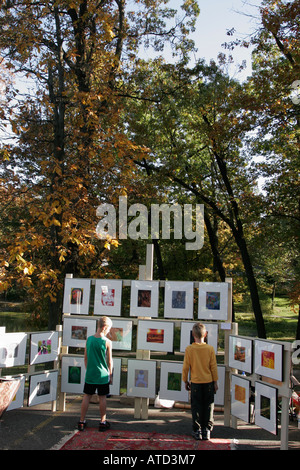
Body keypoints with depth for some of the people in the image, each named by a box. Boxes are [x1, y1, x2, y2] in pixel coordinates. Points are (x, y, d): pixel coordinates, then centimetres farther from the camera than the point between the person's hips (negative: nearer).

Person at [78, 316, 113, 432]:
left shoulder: (89, 339, -3)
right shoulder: (107, 342, -13)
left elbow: (85, 358, 6)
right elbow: (109, 361, -5)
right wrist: (110, 375, 7)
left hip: (90, 374, 3)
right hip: (102, 375, -3)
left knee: (86, 396, 12)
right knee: (102, 398, 8)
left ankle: (82, 422, 19)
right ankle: (103, 422, 17)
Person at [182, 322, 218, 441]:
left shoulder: (189, 349, -10)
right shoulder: (210, 348, -8)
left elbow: (185, 367, -5)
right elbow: (214, 367, -4)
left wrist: (185, 381, 9)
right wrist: (215, 382, 7)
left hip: (195, 383, -1)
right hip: (209, 382, 1)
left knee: (196, 406, 10)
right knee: (208, 406, 12)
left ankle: (197, 431, 15)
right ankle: (207, 430, 15)